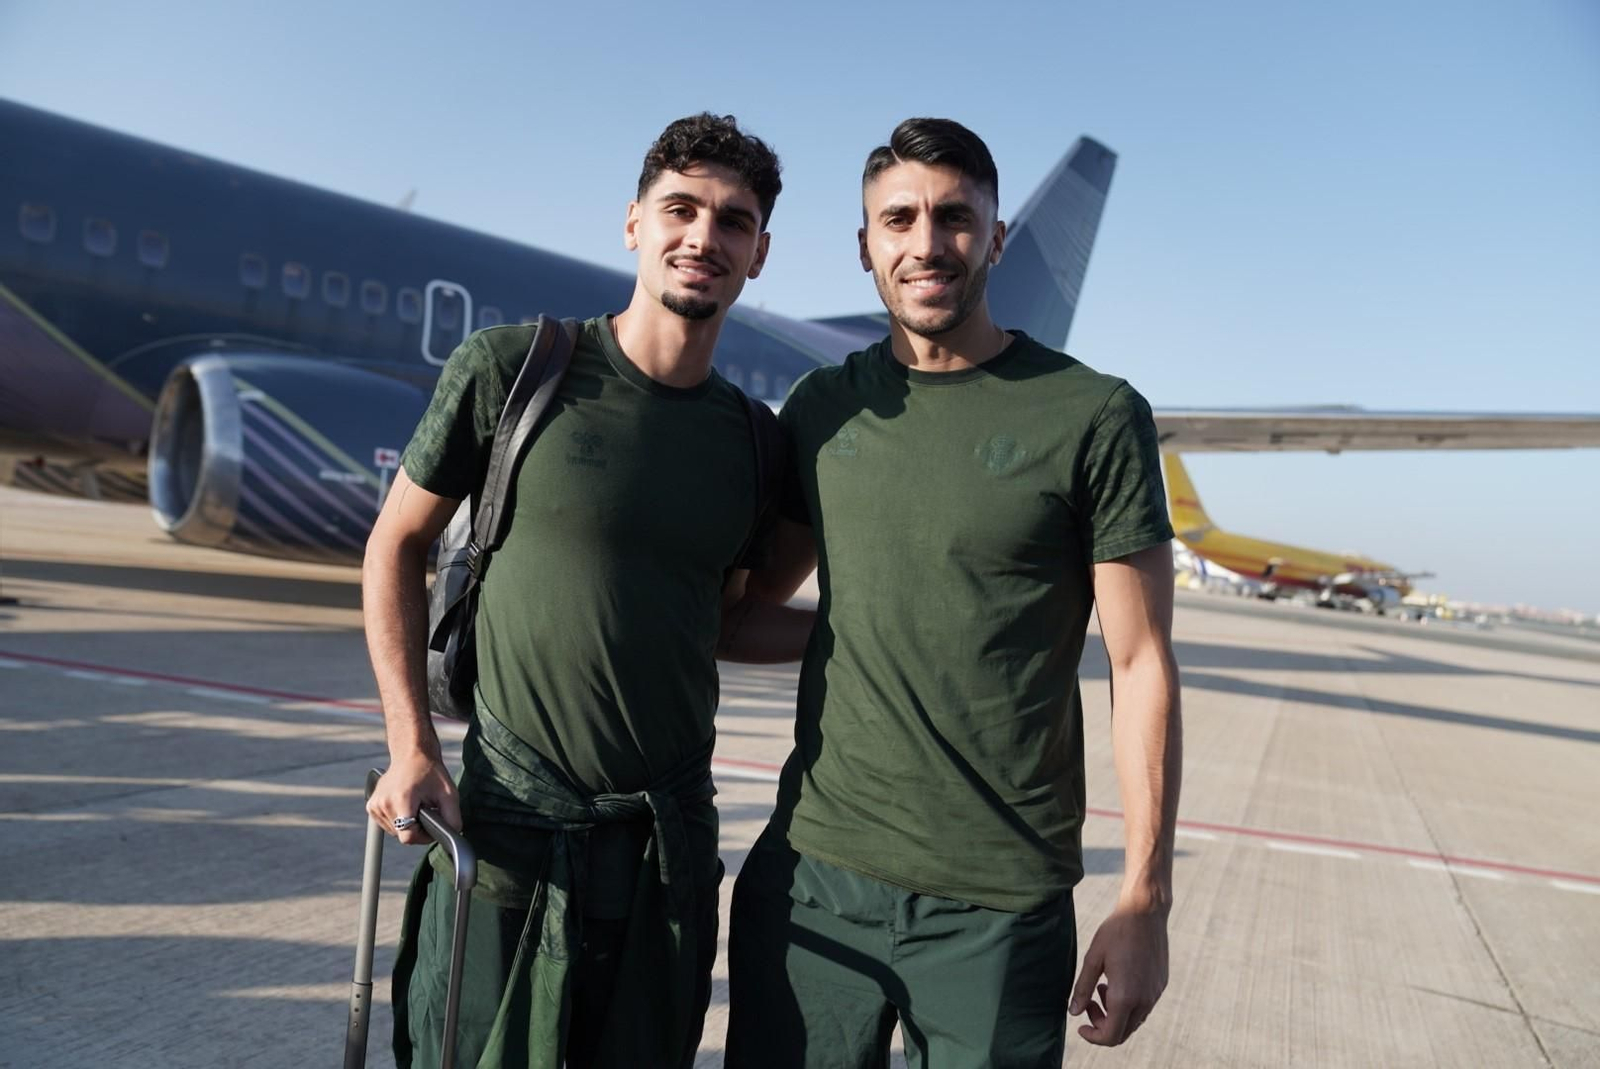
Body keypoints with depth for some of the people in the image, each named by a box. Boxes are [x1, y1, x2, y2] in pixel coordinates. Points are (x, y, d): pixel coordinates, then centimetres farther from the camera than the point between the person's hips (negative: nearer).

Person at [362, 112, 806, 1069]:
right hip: (509, 821, -3)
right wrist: (412, 748, -6)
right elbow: (397, 544, 1)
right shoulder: (511, 369, -8)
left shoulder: (752, 440, 3)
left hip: (670, 842, 4)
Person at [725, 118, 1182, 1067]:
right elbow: (751, 598, 16)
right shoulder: (823, 408, 5)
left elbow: (1142, 665, -6)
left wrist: (1145, 902, -7)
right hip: (811, 868, 3)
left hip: (996, 907, -3)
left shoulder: (1094, 417, -6)